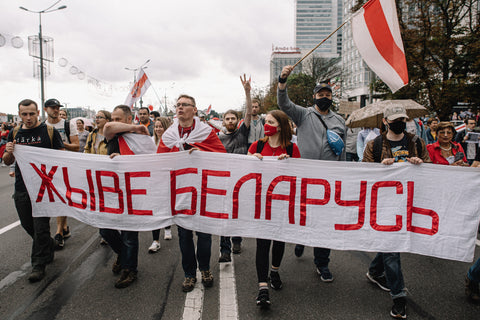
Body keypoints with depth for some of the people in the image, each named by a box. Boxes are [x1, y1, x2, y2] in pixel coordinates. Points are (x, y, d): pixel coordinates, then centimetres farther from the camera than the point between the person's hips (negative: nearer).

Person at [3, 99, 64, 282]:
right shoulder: (14, 134, 10)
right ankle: (49, 247, 41)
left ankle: (38, 265, 13)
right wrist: (8, 152, -8)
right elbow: (7, 162, 15)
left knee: (41, 227, -1)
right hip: (21, 187, 5)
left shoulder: (49, 132, -4)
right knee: (27, 224, 16)